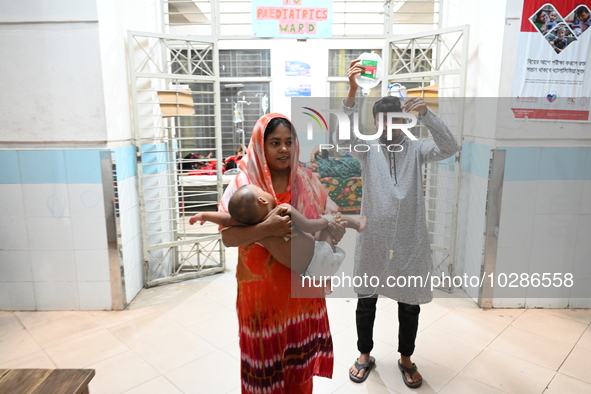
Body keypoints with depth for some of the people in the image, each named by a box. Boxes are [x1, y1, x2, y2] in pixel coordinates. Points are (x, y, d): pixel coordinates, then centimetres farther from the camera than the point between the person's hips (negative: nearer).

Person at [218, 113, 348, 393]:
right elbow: (227, 237, -16)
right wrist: (266, 229, -30)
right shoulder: (244, 184, -9)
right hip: (263, 289, -2)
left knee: (301, 358, 14)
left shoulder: (306, 181, 2)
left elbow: (337, 223, 1)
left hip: (303, 286, 3)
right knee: (266, 356, 11)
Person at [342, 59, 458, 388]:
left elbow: (450, 148, -17)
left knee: (410, 303, 14)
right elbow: (347, 132, -22)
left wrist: (426, 113, -30)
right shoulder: (368, 149, -1)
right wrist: (352, 91, -37)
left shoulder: (416, 149, 1)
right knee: (366, 300, 13)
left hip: (410, 240, 1)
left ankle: (406, 358, 38)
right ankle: (365, 355, 36)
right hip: (373, 238, 0)